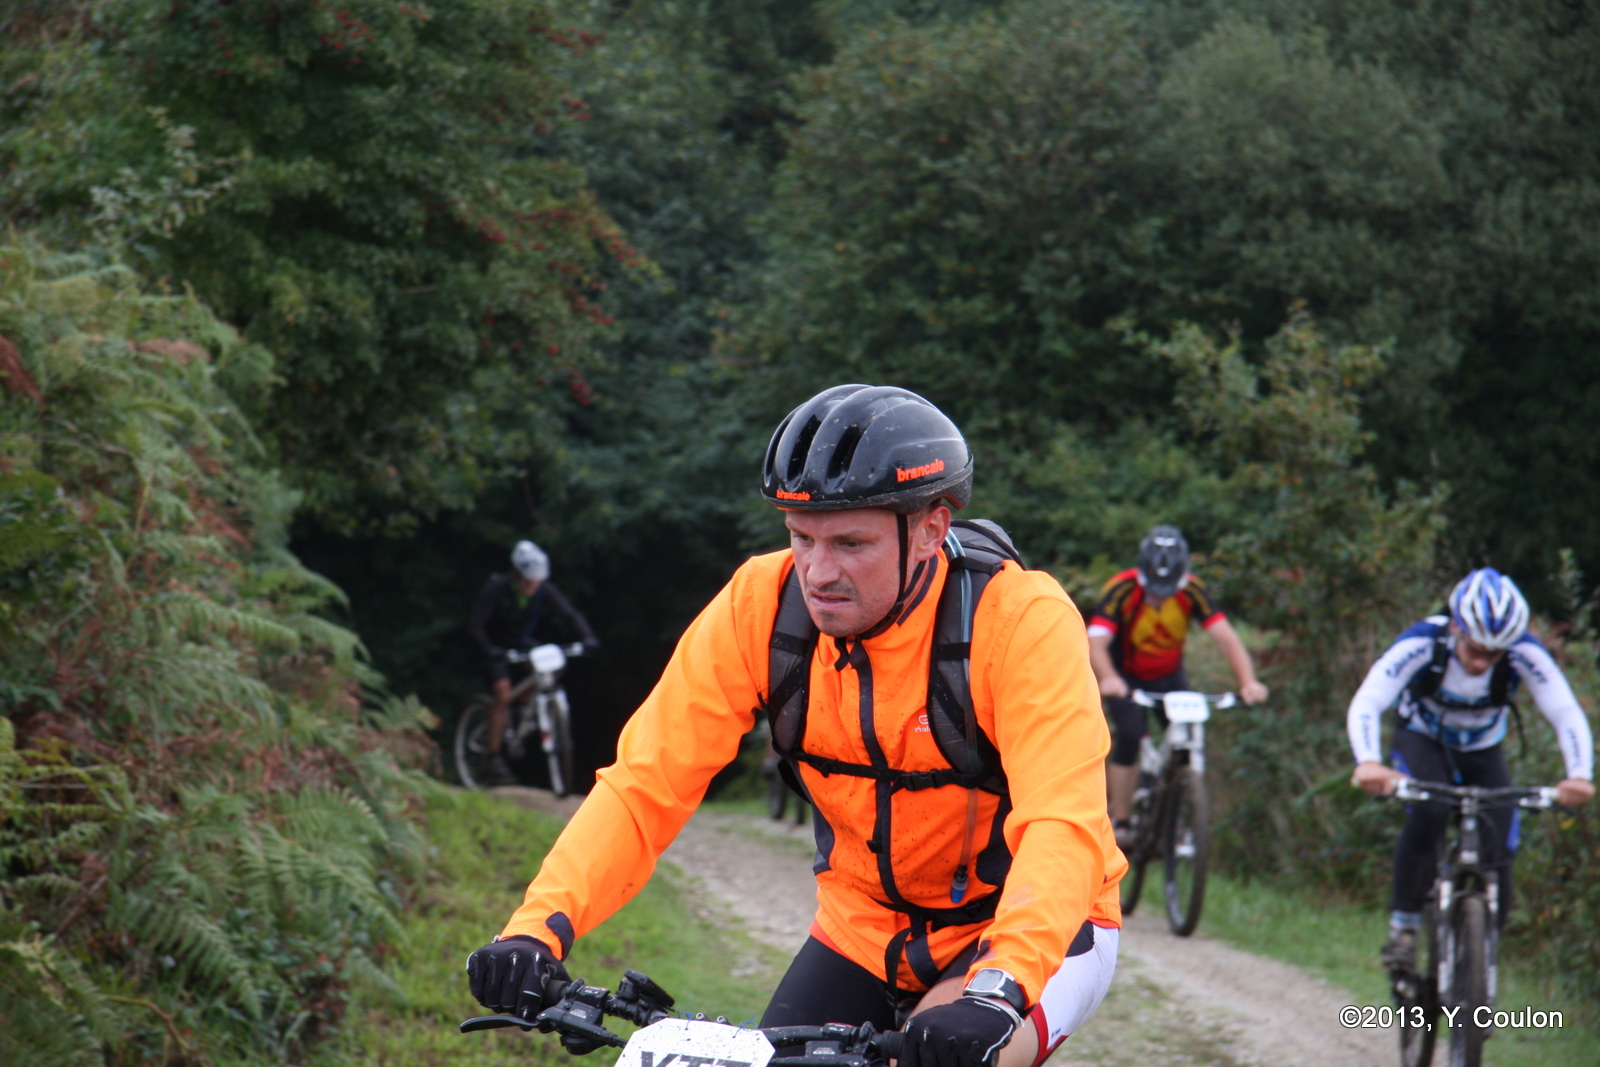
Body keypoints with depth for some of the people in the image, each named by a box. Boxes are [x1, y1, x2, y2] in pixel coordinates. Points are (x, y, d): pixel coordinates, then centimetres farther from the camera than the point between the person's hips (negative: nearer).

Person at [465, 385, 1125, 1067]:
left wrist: (996, 992, -54)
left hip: (1035, 927, -4)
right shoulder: (762, 604, -16)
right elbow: (645, 781, -17)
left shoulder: (1020, 619, -26)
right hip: (865, 926, 4)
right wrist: (536, 928, -33)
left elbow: (1063, 824, -37)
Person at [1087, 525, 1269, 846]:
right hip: (1126, 676, -3)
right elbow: (1096, 643, -40)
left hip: (1169, 675, 3)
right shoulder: (1122, 590, -30)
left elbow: (1225, 637, -30)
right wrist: (1108, 679, -61)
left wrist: (1248, 681, -46)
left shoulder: (1192, 591, -23)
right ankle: (1119, 822, -13)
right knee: (1130, 736, -23)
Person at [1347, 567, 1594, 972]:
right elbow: (1365, 704, -42)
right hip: (1422, 744, -2)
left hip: (1483, 754, 2)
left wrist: (1580, 775, -54)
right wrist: (1368, 763, -61)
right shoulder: (1422, 644, -33)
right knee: (1428, 813, -34)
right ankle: (1404, 923, -18)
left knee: (1497, 862, -12)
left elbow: (1567, 714, -35)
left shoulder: (1525, 654, -29)